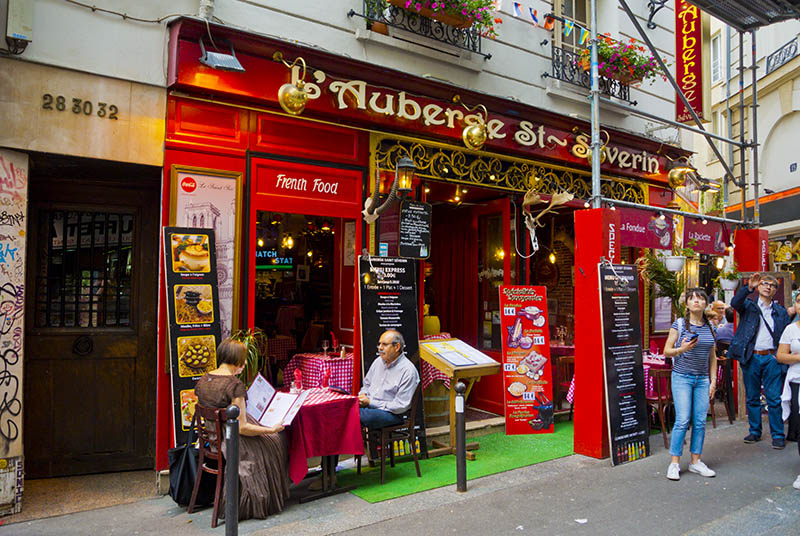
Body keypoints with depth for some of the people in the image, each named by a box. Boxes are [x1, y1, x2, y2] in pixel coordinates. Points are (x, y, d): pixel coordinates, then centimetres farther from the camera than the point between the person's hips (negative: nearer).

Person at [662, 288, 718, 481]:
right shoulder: (679, 324, -4)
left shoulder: (710, 327, 9)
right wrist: (682, 349, -22)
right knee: (682, 420, -7)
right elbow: (666, 351, -3)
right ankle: (674, 463, 2)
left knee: (700, 421, 4)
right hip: (682, 378, -4)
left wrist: (713, 380, 10)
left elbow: (712, 357, 15)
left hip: (702, 379, 4)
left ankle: (696, 461, 16)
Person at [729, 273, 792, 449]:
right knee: (752, 398, 9)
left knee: (774, 399, -1)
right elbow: (735, 303, -15)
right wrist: (748, 287, -27)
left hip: (772, 358, 0)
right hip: (751, 357, 0)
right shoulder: (748, 306, 8)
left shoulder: (781, 311, 13)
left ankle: (778, 435, 8)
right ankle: (755, 432, 19)